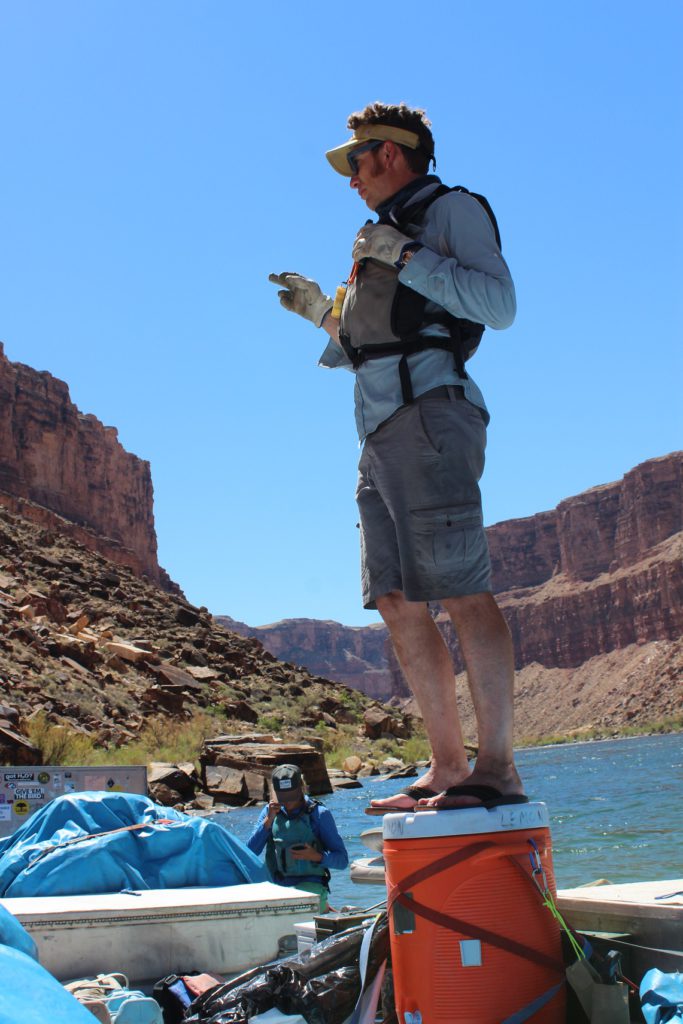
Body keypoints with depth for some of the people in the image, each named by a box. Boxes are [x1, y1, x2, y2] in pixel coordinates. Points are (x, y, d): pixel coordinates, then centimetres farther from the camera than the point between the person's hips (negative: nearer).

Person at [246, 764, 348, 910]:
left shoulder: (319, 813, 2)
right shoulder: (270, 812, 12)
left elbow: (342, 860, 2)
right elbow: (250, 853, 2)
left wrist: (316, 856, -17)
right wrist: (268, 821, -6)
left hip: (310, 885, -3)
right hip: (276, 885, 4)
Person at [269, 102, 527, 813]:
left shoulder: (451, 210, 7)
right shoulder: (384, 236, 31)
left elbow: (499, 304, -9)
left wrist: (407, 257, -9)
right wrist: (323, 312, 27)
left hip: (429, 412, -9)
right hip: (382, 433, 9)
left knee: (462, 592, -15)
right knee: (398, 603, 2)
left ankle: (497, 769, -13)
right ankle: (447, 768, 4)